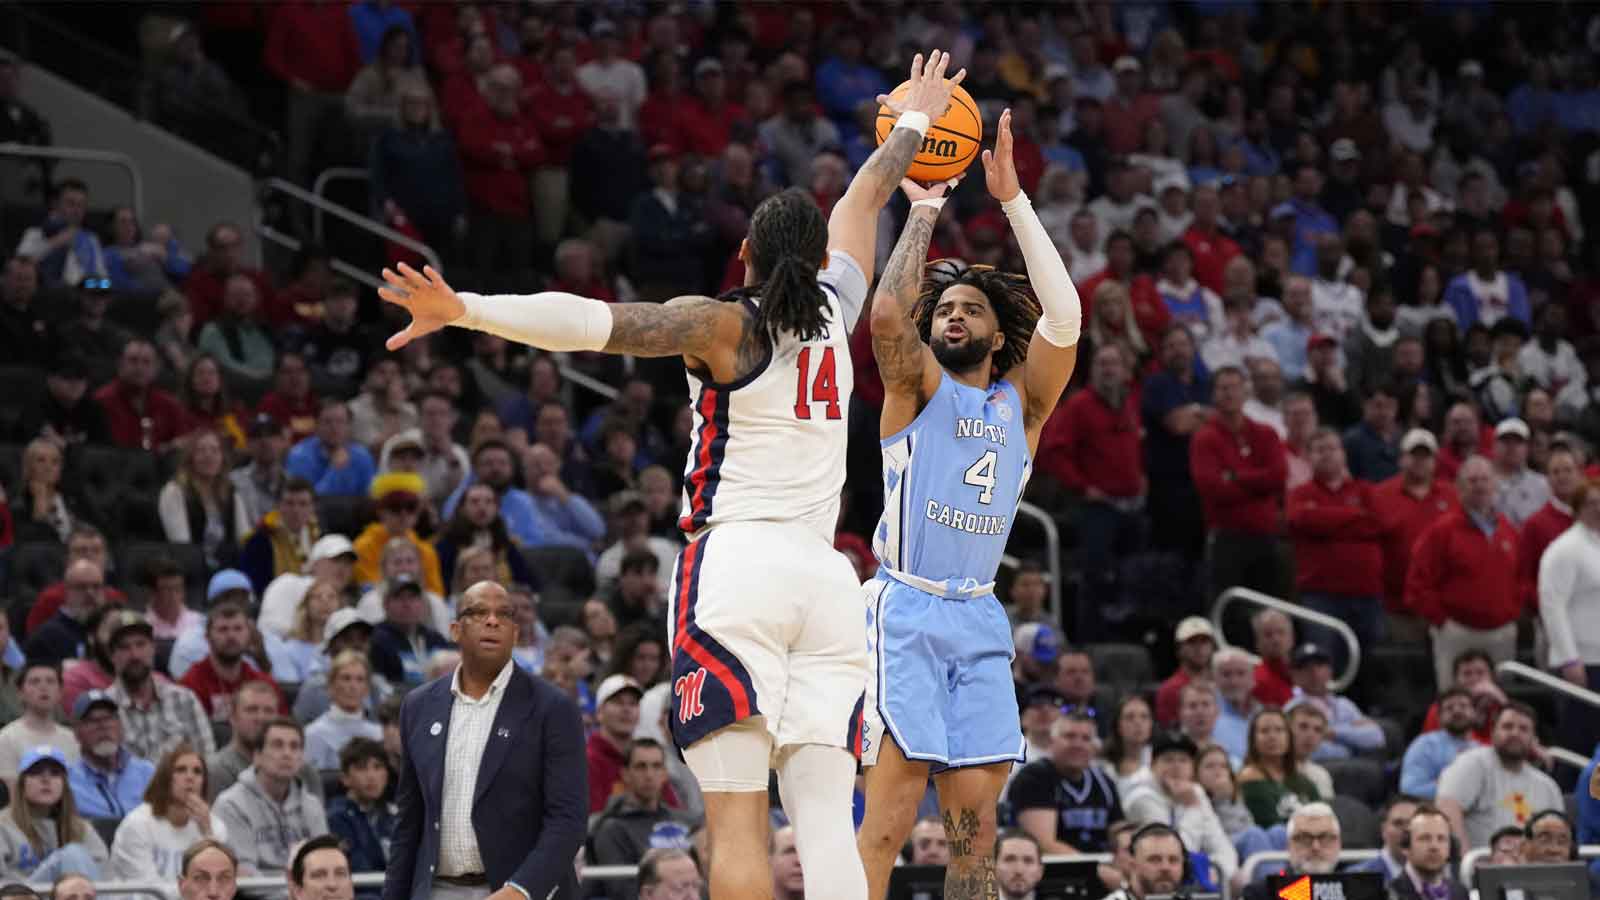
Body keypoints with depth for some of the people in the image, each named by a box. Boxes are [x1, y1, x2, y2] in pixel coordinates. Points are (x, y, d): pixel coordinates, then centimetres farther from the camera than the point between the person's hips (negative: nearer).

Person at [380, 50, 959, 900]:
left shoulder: (723, 327, 1)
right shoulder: (835, 314, 14)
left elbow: (602, 321, -15)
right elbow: (863, 202, 33)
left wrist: (465, 311, -22)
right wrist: (912, 122, 49)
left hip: (735, 566, -4)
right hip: (823, 574, 4)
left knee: (736, 823, -11)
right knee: (827, 824, -2)